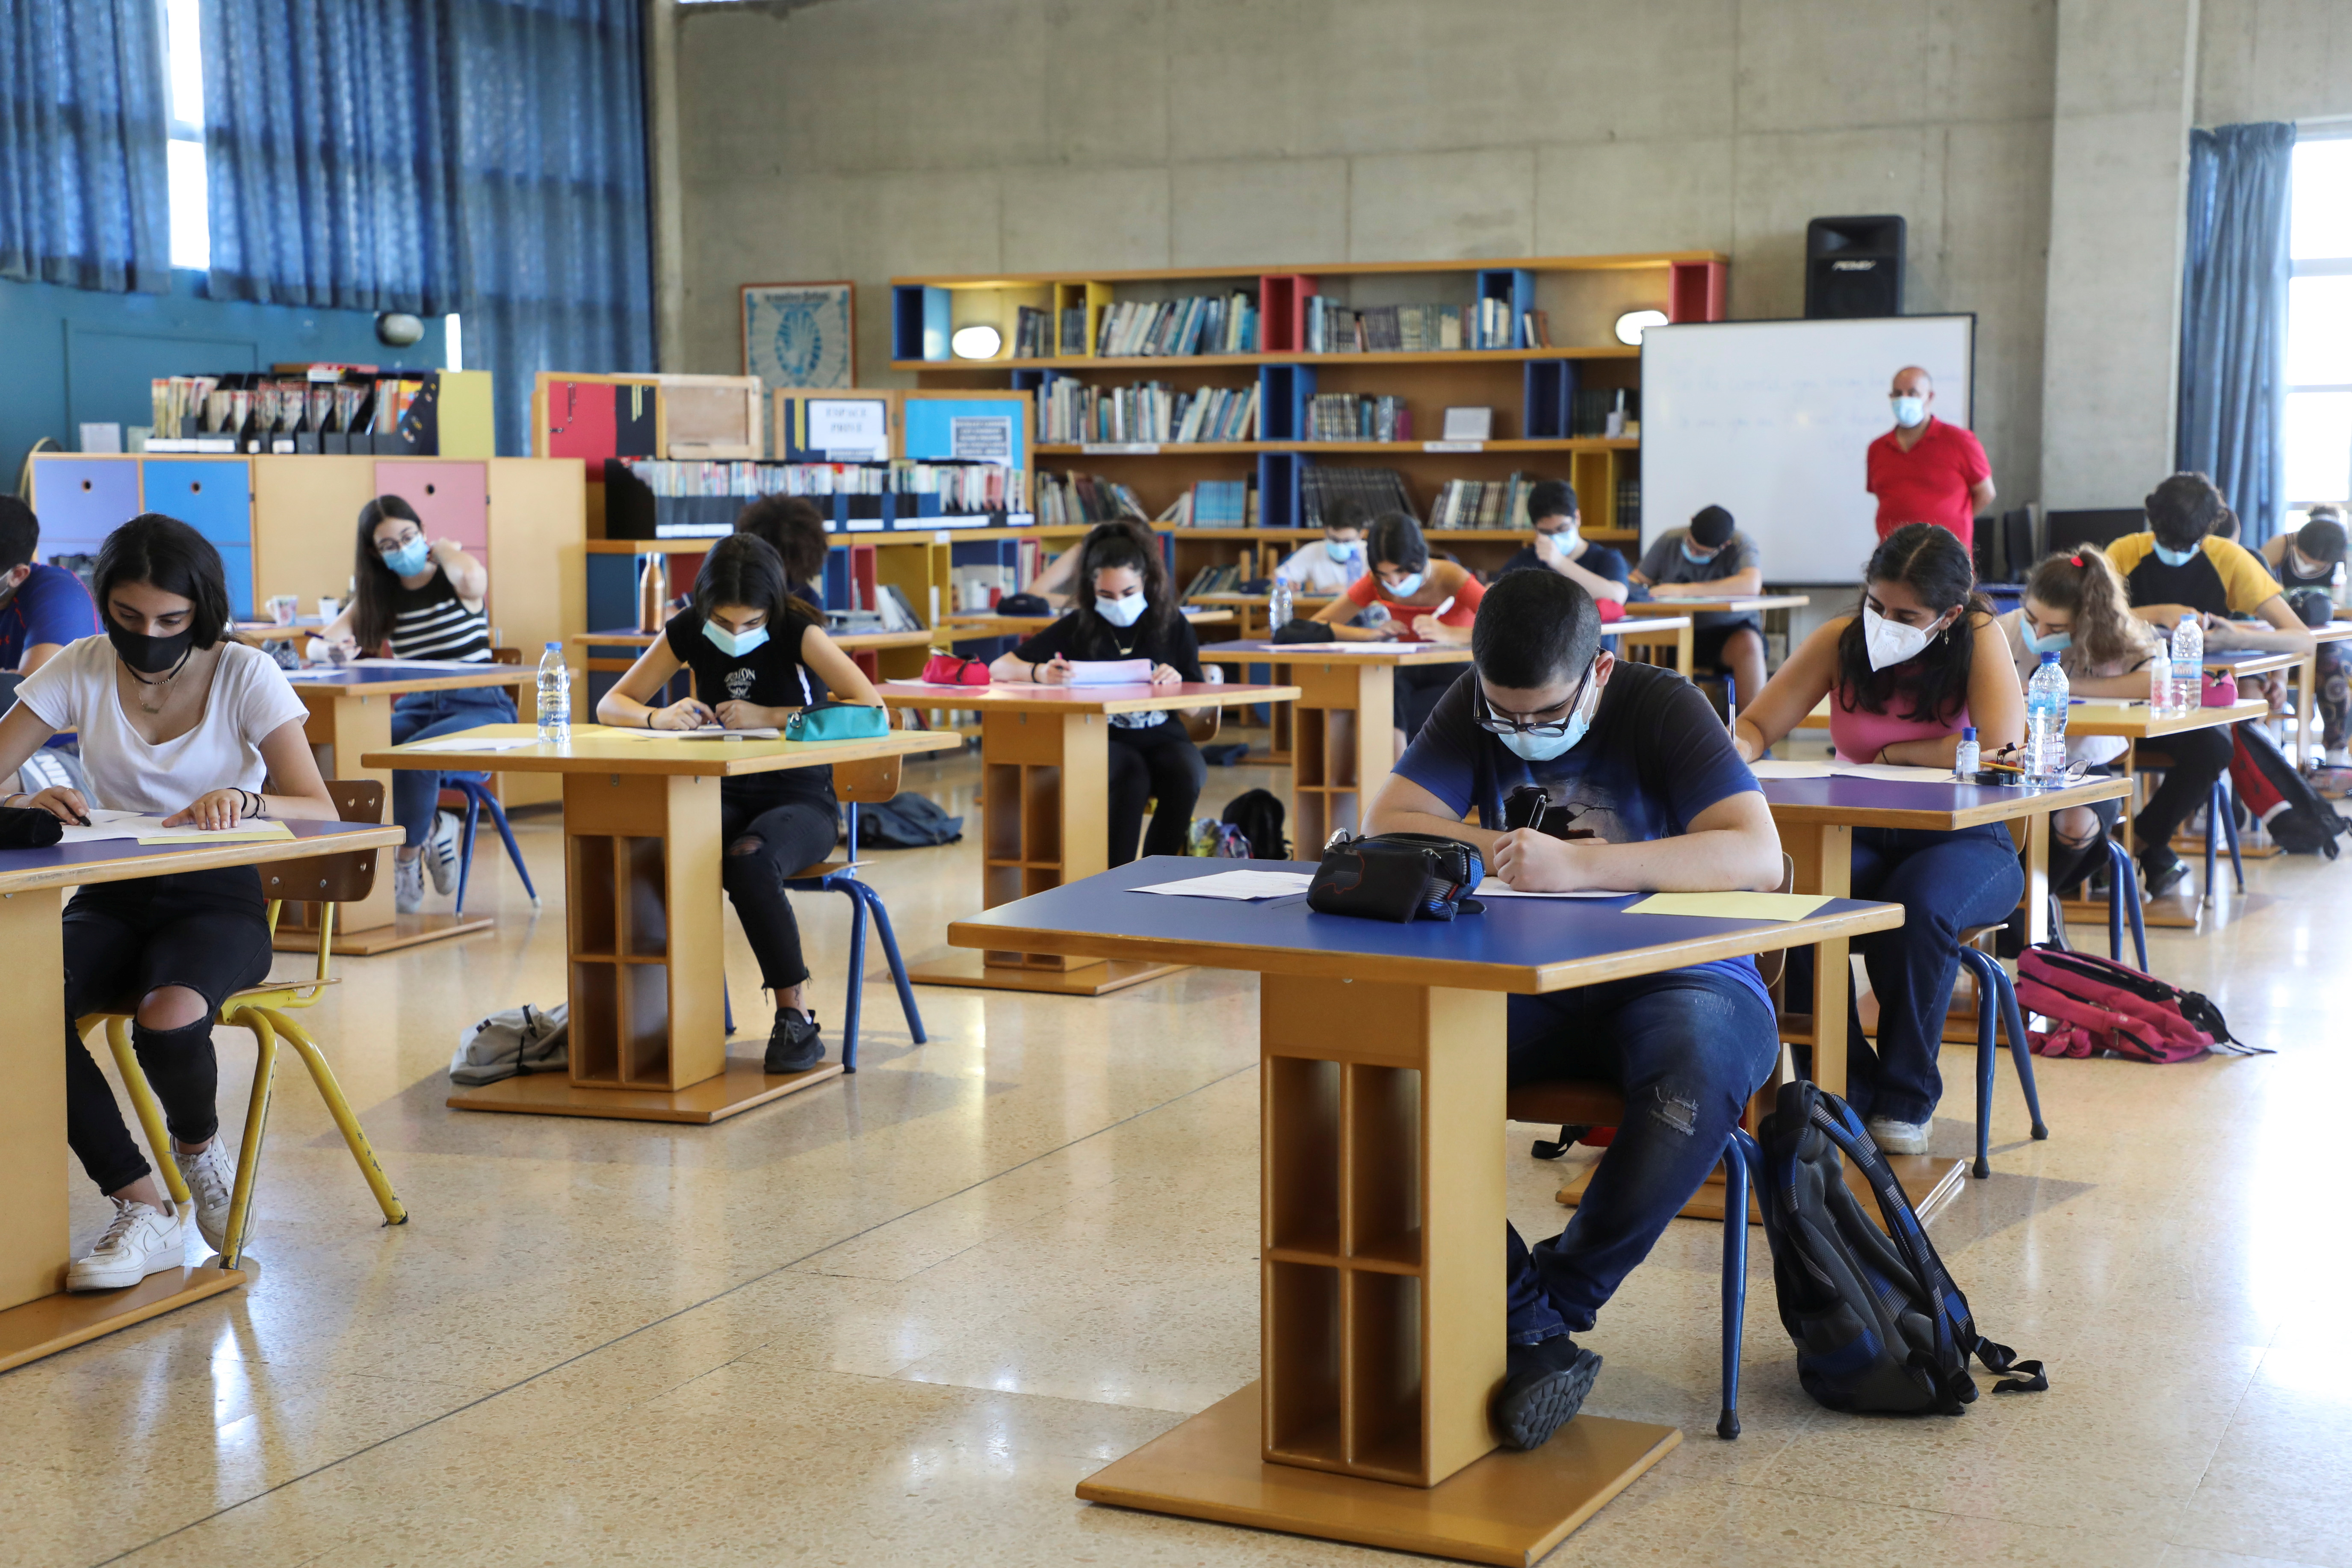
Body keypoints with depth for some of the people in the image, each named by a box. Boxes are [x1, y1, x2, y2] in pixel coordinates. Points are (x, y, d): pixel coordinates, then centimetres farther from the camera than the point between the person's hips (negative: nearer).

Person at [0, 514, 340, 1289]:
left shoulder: (246, 677, -7)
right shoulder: (80, 670, 0)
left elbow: (320, 812, -13)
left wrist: (246, 802, -35)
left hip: (218, 898, -3)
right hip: (113, 899, 3)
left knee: (169, 1020, -35)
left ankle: (198, 1144, 1)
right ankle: (143, 1208, -17)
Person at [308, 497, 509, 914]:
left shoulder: (453, 580, 0)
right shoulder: (379, 597, 12)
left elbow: (473, 581, -28)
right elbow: (316, 645, 3)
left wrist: (442, 549, -7)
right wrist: (333, 649, -22)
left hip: (479, 708, -4)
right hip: (416, 708, 4)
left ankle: (407, 863, -12)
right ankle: (430, 829, -10)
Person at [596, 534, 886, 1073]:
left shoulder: (796, 630, -11)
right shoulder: (688, 631, 1)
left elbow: (872, 708, -21)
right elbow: (610, 706, 5)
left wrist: (771, 718, -25)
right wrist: (658, 717, -19)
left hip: (800, 799, -3)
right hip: (723, 795, 3)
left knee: (749, 861, -38)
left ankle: (797, 1015, -25)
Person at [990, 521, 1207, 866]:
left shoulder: (1173, 626, 6)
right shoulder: (1077, 628, 2)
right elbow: (999, 668, -1)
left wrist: (1177, 685, -17)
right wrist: (1040, 673, -23)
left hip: (1163, 737, 2)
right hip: (1104, 742, -2)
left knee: (1185, 778, -33)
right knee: (1131, 777, -37)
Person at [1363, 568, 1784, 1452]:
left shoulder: (1661, 708, -12)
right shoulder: (1473, 711, 3)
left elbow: (1757, 856, -26)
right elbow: (1389, 823, -5)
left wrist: (1578, 865, -36)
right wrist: (1502, 853, -23)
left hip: (1673, 977, -3)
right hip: (1529, 983, 4)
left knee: (1703, 1069, -40)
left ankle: (1564, 1298, -20)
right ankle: (1531, 1331, -26)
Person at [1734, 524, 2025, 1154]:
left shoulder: (1979, 637, -10)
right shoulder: (1840, 640, -2)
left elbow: (1999, 752, -22)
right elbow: (1757, 725, 1)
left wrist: (1891, 754, -11)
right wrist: (1735, 753, -24)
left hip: (1961, 840, -2)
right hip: (1861, 836, 2)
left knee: (1919, 905, -36)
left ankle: (1907, 1099, -13)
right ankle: (1845, 1085, -10)